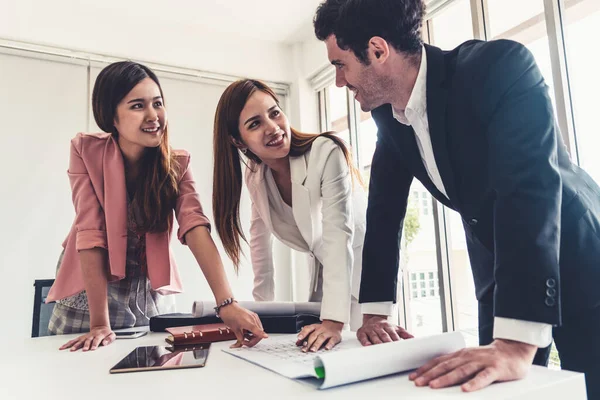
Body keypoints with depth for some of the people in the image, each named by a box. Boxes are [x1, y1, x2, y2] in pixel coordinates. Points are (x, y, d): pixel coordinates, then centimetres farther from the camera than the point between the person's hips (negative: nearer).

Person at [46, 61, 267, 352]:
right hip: (89, 290, -1)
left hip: (146, 293, 2)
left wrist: (226, 303, -40)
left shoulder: (177, 163, -13)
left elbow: (195, 227, -27)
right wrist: (99, 322, -25)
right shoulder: (85, 151, -17)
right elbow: (90, 231, -23)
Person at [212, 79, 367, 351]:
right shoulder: (255, 174, -7)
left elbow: (338, 233, -34)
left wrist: (333, 322, -40)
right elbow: (259, 235, 2)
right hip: (324, 276, 5)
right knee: (314, 351, 6)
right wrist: (262, 304, 0)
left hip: (365, 271, -5)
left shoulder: (326, 153, -26)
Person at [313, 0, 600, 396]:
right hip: (498, 270, 6)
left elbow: (530, 188, -37)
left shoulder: (501, 65, -26)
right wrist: (375, 312, -6)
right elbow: (384, 208, -4)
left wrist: (516, 343, -43)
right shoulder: (388, 113, -6)